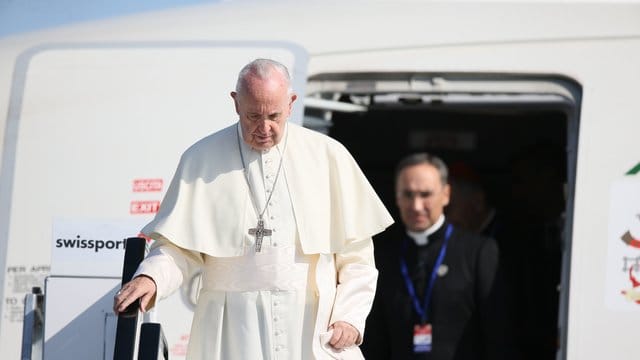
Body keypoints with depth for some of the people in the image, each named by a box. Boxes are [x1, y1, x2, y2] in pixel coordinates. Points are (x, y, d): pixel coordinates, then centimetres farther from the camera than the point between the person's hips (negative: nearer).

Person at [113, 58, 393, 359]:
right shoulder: (201, 160, 6)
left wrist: (350, 317, 1)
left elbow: (356, 252, 11)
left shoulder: (328, 156, 9)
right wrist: (149, 278, -15)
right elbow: (178, 247, 5)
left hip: (314, 330, 1)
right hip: (234, 332, -1)